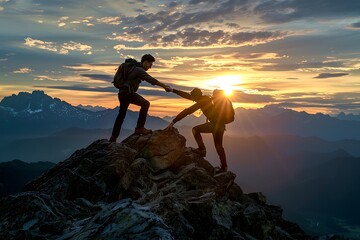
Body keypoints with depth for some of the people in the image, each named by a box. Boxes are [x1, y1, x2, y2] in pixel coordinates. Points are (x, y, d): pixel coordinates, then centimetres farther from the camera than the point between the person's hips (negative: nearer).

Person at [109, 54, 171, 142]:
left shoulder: (136, 67, 16)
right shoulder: (139, 70, -15)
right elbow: (151, 80, -23)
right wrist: (165, 86, -23)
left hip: (122, 93, 11)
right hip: (127, 92, -11)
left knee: (121, 115, 16)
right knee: (145, 104, -15)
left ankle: (113, 137, 23)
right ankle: (139, 128, -12)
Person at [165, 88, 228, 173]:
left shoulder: (202, 102, -21)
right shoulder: (205, 98, 6)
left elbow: (187, 111, -23)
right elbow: (187, 96, 12)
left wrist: (173, 122, -24)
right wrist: (173, 90, 14)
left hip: (215, 124, -9)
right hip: (220, 124, 9)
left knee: (195, 130, -4)